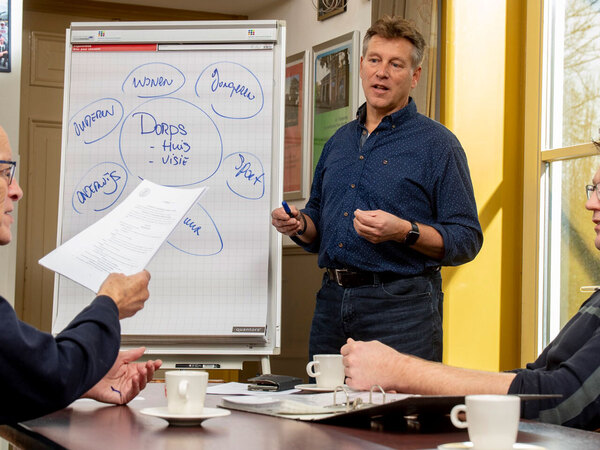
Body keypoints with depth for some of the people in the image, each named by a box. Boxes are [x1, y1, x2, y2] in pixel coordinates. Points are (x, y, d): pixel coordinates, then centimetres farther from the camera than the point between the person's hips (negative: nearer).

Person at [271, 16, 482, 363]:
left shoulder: (437, 143, -1)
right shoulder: (340, 141, 18)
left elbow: (467, 240, -6)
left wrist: (405, 232, -20)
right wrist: (299, 224, 5)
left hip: (401, 307, -5)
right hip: (332, 304, 5)